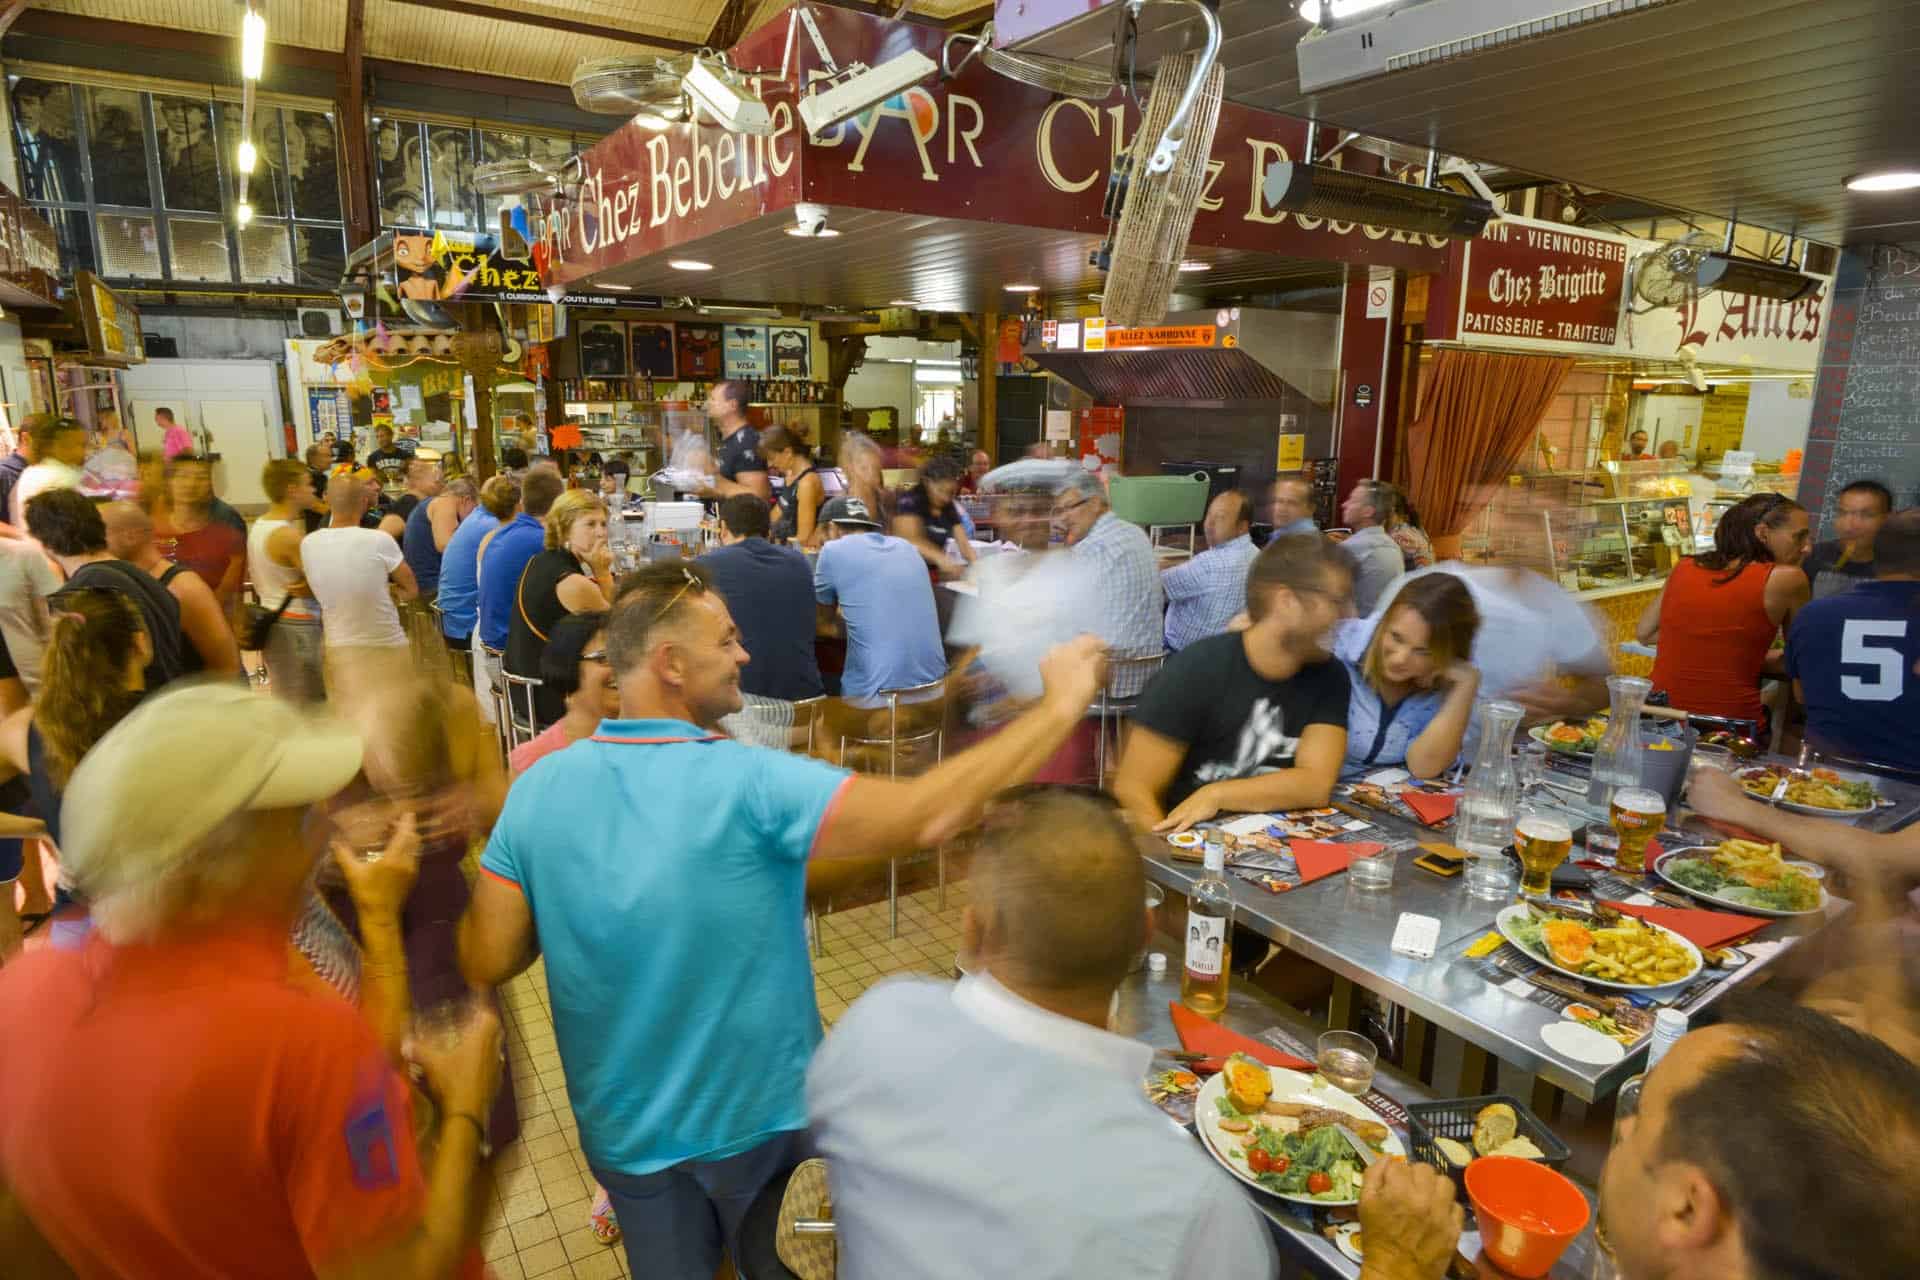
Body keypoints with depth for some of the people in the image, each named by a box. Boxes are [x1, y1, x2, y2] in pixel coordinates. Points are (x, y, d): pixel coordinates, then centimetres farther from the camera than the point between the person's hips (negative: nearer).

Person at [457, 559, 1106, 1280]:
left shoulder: (539, 789, -14)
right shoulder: (751, 785, -29)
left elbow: (484, 963, -10)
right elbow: (928, 816, -32)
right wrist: (1060, 707, -23)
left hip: (621, 1126, 4)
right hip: (759, 1114, -3)